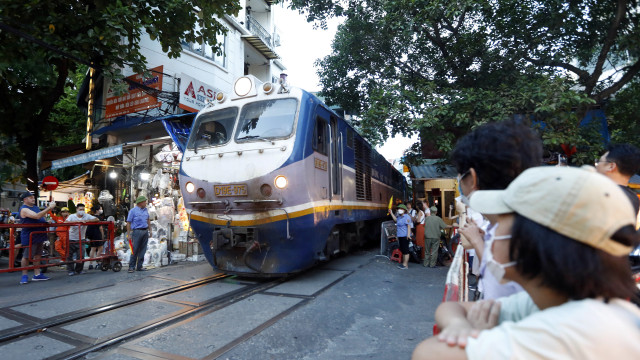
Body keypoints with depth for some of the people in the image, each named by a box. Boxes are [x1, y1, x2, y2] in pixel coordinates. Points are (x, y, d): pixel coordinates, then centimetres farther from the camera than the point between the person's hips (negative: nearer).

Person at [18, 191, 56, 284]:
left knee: (37, 255, 11)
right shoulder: (24, 209, -13)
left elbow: (42, 216, 26)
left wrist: (49, 208, 10)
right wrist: (49, 208, -25)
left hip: (39, 235, 9)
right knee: (27, 256, -1)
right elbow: (37, 216, -26)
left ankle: (37, 274, 17)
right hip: (29, 237, -9)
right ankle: (24, 276, 11)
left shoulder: (35, 207, 15)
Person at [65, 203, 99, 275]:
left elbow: (96, 219, -12)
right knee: (69, 255, 4)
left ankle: (79, 270, 17)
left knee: (81, 256, -1)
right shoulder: (72, 216, -8)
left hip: (81, 240, 1)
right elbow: (66, 222, -25)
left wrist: (87, 221, -27)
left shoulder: (86, 216, -3)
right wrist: (77, 221, -35)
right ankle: (70, 270, 17)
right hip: (71, 239, -1)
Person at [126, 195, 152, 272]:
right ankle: (131, 266, 5)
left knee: (143, 250, 7)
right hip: (137, 231, -6)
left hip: (145, 231, 6)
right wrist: (128, 234, -12)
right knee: (135, 250, -4)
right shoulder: (133, 211, -5)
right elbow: (128, 223, -7)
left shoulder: (145, 210, 13)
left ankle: (139, 266, 14)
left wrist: (150, 230, 16)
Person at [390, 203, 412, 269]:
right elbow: (395, 219, 34)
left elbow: (409, 226, -20)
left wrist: (408, 234, -28)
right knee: (402, 250, 16)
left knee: (405, 250, -5)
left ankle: (405, 265, 0)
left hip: (405, 236, -10)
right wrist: (391, 212, 28)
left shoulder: (406, 217, -14)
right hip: (400, 236, 10)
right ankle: (404, 263, 27)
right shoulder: (399, 216, 13)